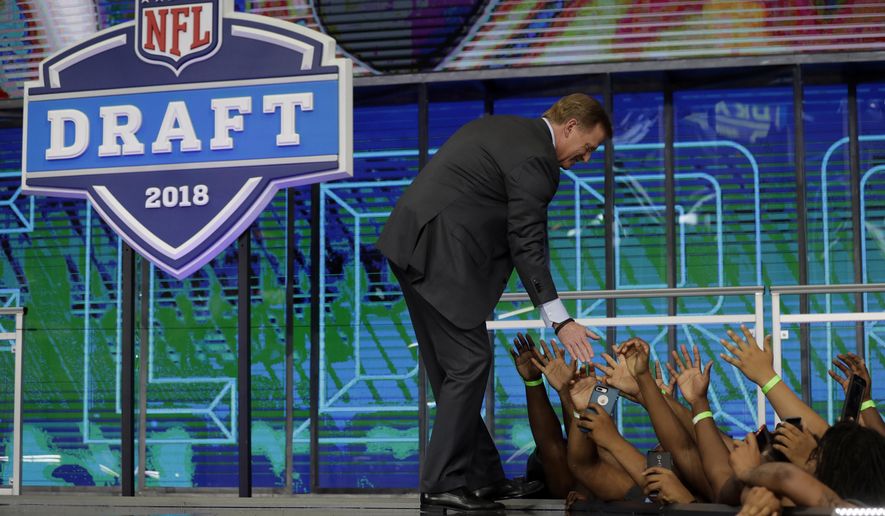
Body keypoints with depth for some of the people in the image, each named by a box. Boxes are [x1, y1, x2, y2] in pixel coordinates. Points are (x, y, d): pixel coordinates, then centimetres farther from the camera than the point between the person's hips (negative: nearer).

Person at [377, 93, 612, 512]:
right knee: (469, 363, -7)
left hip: (413, 243, 10)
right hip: (438, 253, -10)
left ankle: (482, 477, 16)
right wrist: (560, 321, -17)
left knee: (452, 367, 10)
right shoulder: (535, 157, -10)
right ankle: (444, 484, -5)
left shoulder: (501, 129, 20)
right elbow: (527, 244, -15)